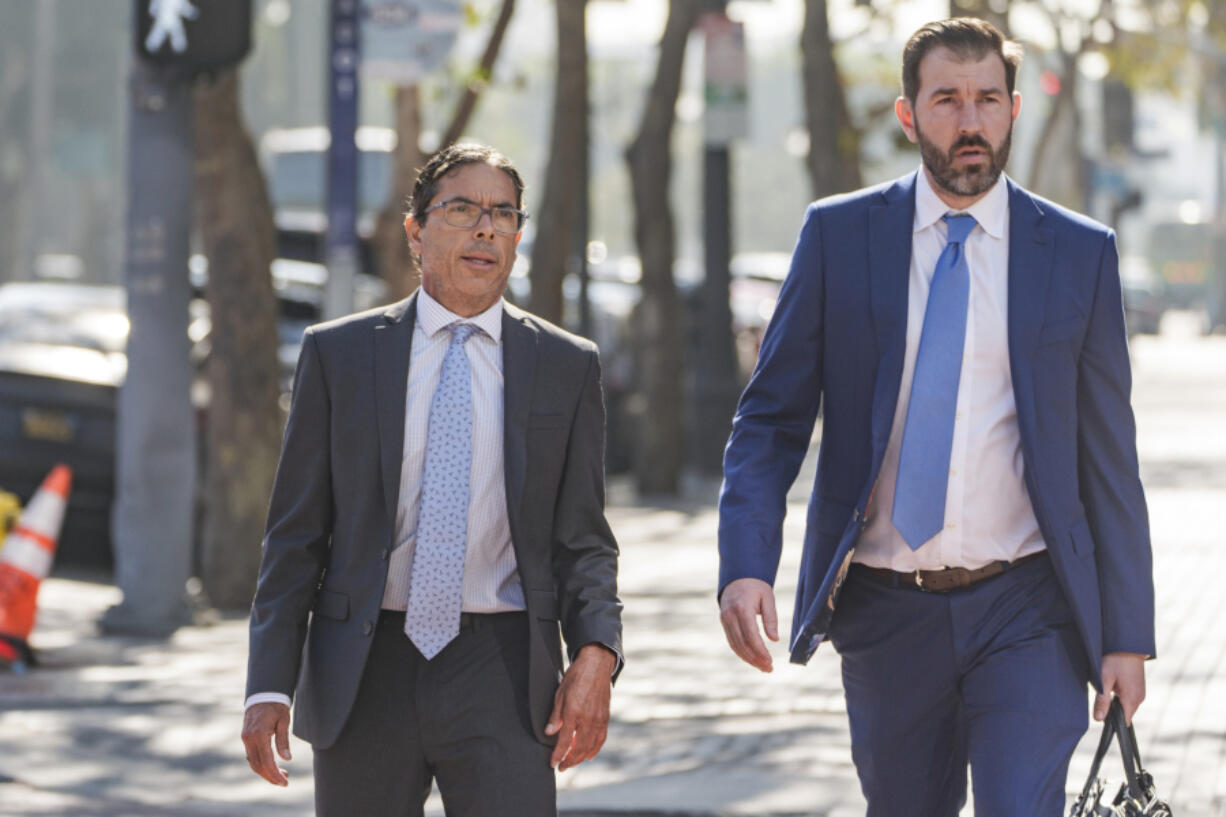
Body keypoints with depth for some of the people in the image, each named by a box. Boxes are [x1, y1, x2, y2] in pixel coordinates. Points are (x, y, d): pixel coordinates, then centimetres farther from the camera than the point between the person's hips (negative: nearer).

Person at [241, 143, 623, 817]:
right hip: (365, 676, 0)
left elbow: (581, 539, 8)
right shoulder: (337, 354, 5)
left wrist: (596, 650, -11)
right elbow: (295, 534, 5)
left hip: (501, 674, 0)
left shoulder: (567, 367, 8)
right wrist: (270, 685, -4)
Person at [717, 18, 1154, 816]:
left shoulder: (1079, 253, 2)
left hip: (1025, 607, -1)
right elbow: (770, 419, 1)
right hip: (882, 609, 1)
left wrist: (1127, 633, 1)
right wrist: (745, 566, -15)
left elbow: (1109, 455, 4)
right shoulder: (839, 235, 2)